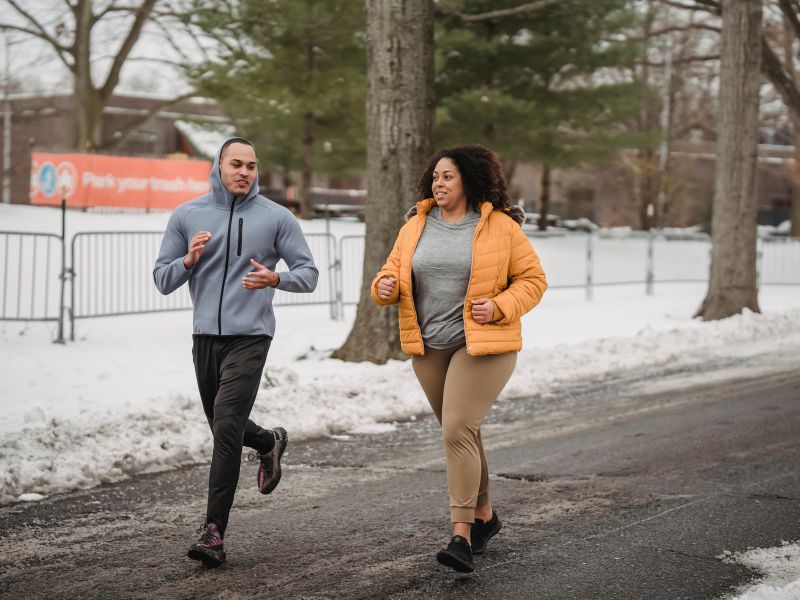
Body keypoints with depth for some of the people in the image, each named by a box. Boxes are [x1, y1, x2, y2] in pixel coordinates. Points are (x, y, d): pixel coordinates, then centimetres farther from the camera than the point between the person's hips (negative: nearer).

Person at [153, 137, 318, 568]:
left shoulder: (276, 217, 0)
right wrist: (188, 261, -14)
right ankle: (269, 443, 50)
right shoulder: (187, 216, 6)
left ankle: (214, 531, -12)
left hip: (249, 337, -4)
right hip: (205, 336, 4)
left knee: (227, 427, -15)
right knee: (224, 427, 16)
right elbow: (162, 280, 8)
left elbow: (309, 273, 2)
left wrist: (276, 278, -20)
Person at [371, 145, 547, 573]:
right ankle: (484, 514, 33)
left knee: (457, 431, -16)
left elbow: (532, 279, 0)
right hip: (428, 348, 5)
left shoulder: (500, 227, -4)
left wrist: (499, 307, -16)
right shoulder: (415, 227, 8)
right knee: (460, 432, 15)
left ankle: (461, 535, -14)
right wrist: (386, 285, -10)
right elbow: (394, 270, 14)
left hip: (482, 345, -5)